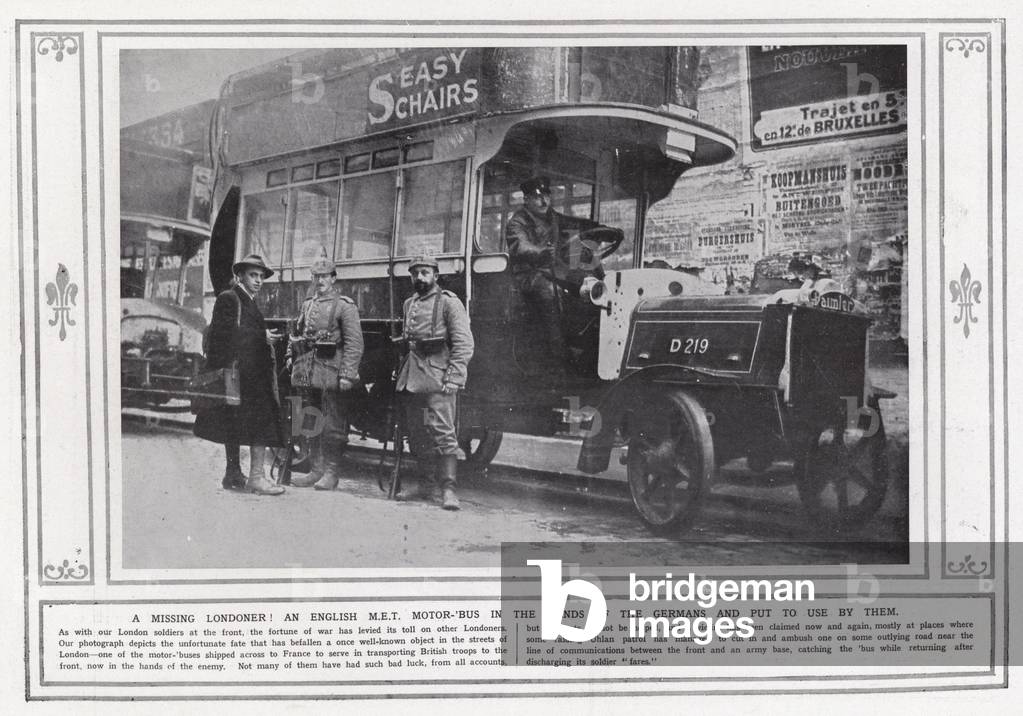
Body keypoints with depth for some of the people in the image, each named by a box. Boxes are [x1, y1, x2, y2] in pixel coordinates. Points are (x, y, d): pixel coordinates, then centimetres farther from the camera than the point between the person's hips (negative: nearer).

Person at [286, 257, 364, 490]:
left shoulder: (345, 306, -3)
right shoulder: (307, 305, 17)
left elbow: (354, 342, -10)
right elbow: (296, 335, 26)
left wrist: (347, 374, -17)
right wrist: (292, 358, 12)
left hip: (331, 371, -6)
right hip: (307, 373, 7)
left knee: (332, 425, -2)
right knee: (311, 424, 10)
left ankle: (331, 473, 3)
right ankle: (317, 469, 18)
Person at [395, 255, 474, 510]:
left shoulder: (448, 302, -3)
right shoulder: (409, 304, 17)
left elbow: (464, 344, -8)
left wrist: (453, 378, -16)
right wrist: (401, 371, 17)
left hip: (437, 375, -7)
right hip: (410, 375, 7)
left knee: (443, 431, -12)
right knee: (416, 432, 8)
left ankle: (448, 488, -11)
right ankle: (427, 484, 18)